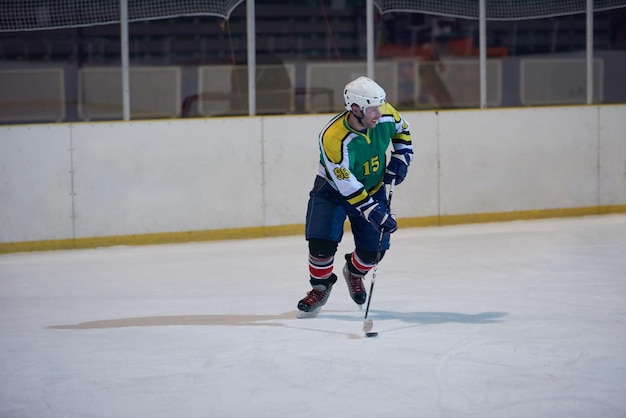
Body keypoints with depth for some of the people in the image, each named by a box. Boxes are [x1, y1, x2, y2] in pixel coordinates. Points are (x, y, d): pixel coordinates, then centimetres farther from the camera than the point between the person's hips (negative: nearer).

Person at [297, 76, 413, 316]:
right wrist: (374, 213, -38)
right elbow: (347, 185, -34)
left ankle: (354, 273, 34)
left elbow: (401, 130, 7)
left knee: (373, 249, 0)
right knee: (322, 243, -17)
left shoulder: (385, 115, -20)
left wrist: (401, 158, -6)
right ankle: (320, 287, 11)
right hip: (332, 189, -4)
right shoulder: (333, 138, -36)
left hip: (373, 187, 4)